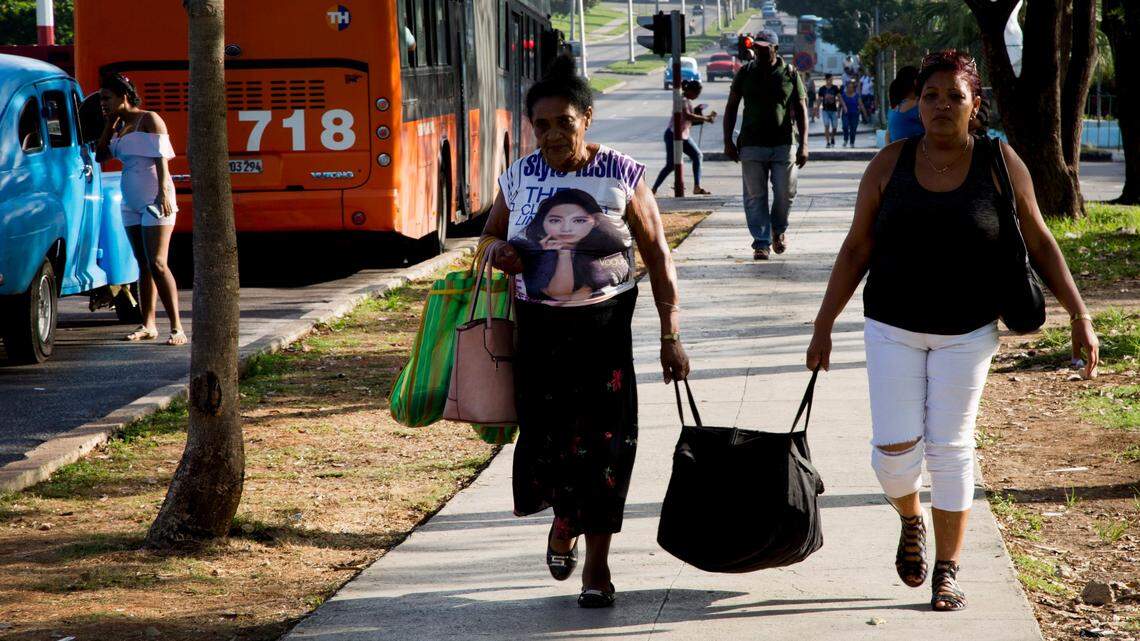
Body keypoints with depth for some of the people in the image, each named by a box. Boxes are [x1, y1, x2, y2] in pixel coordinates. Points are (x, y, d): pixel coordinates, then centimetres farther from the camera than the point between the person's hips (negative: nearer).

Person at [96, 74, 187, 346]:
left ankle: (177, 328, -16)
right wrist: (109, 123, 7)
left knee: (157, 264, -15)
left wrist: (164, 192, -25)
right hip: (131, 203, 8)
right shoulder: (120, 126, 15)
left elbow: (161, 159, -15)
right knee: (143, 265, 10)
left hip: (154, 200, -8)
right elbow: (100, 154, 14)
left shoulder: (149, 120, -8)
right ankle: (148, 325, 14)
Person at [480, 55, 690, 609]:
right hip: (539, 327, 2)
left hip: (605, 325, -2)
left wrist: (670, 335, -6)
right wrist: (498, 252, -8)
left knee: (602, 439, -5)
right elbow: (491, 235, 18)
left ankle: (596, 562, 8)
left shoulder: (623, 176, -5)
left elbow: (657, 256, -1)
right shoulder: (519, 178, 1)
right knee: (546, 435, 1)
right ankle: (565, 519, 35)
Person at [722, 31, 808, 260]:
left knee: (785, 193, 1)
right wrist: (728, 141, 4)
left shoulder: (790, 74, 3)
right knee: (755, 196, -1)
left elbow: (801, 110, 4)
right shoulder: (745, 73, 6)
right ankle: (762, 242, 4)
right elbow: (731, 107, 11)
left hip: (784, 144, -1)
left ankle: (779, 229, 28)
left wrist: (803, 144, -4)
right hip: (752, 145, 1)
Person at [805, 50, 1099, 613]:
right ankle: (911, 523, 28)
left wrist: (1079, 316, -2)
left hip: (966, 333, -1)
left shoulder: (999, 164, -6)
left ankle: (947, 570, 13)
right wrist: (823, 327, 0)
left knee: (951, 448, 1)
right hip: (893, 328, 1)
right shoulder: (890, 165, -4)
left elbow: (1039, 243, 1)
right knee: (895, 448, -4)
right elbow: (855, 250, 2)